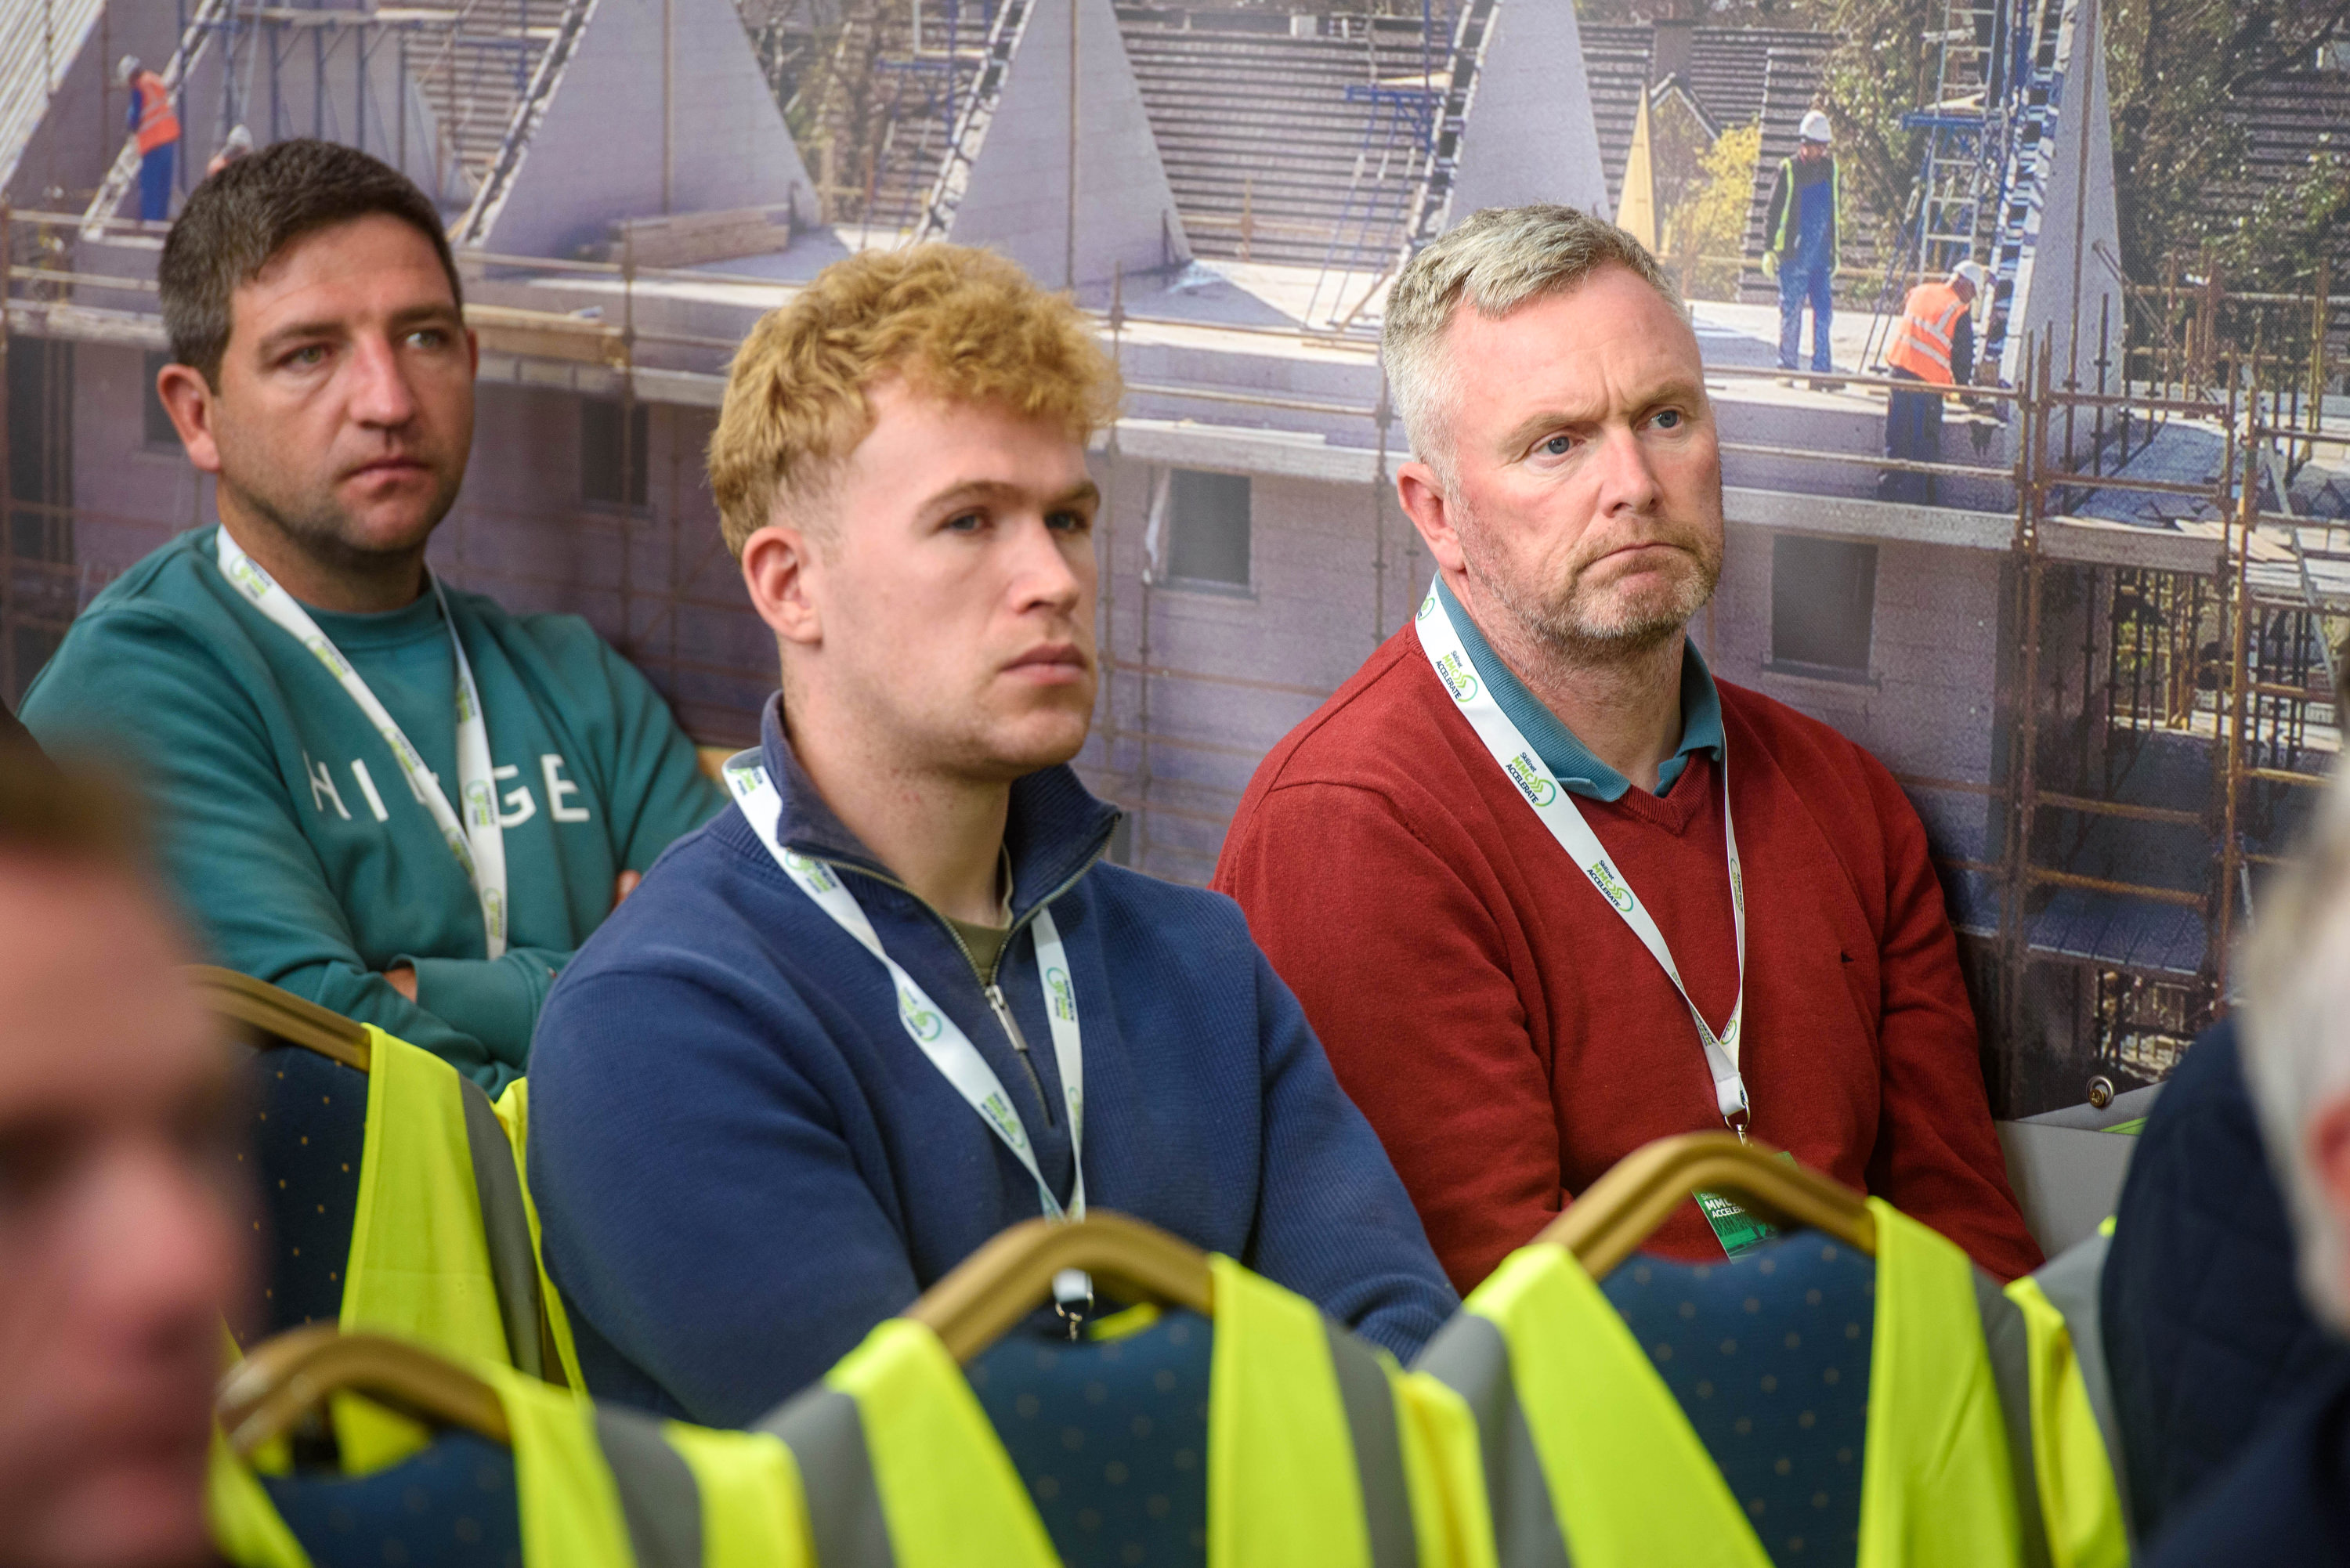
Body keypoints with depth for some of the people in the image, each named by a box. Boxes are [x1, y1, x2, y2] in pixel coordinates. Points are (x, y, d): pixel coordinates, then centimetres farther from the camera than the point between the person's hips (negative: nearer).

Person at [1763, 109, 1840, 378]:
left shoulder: (1831, 169, 11)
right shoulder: (1788, 170, -2)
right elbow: (1773, 212, 0)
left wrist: (1834, 252, 18)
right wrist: (1770, 249, -5)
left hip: (1822, 256, 4)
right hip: (1793, 256, -4)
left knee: (1824, 310, -1)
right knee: (1791, 311, -1)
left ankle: (1822, 368, 2)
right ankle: (1787, 367, 7)